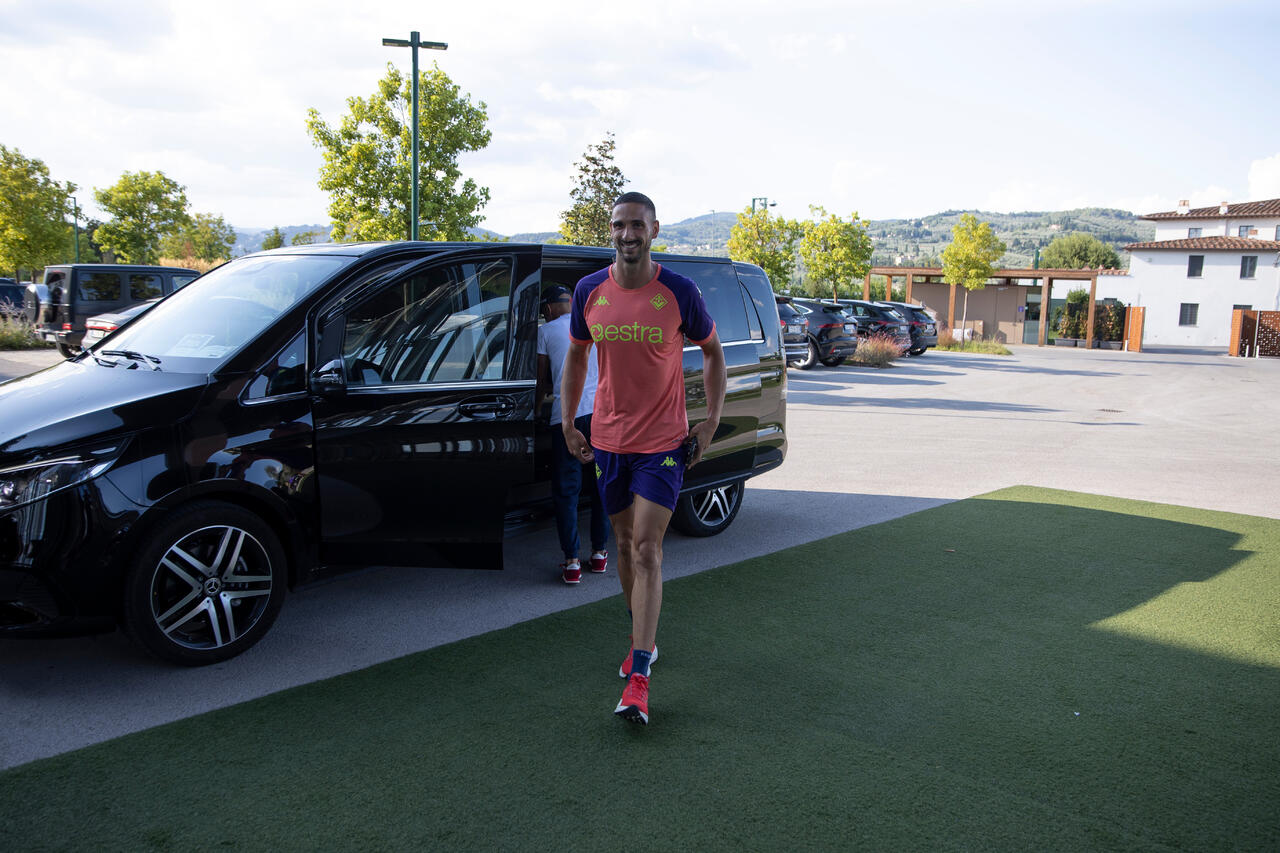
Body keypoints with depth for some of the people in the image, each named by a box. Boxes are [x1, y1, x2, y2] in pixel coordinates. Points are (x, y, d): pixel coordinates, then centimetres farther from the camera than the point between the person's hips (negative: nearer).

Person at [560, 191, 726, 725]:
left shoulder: (680, 293, -9)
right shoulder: (589, 291, 0)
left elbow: (712, 351, 5)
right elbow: (576, 356, 14)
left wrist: (711, 421, -2)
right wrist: (567, 423, 7)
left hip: (664, 443, -4)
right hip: (607, 440, 4)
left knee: (646, 549, -9)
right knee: (625, 544, 14)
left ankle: (638, 679, -7)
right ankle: (643, 641, 34)